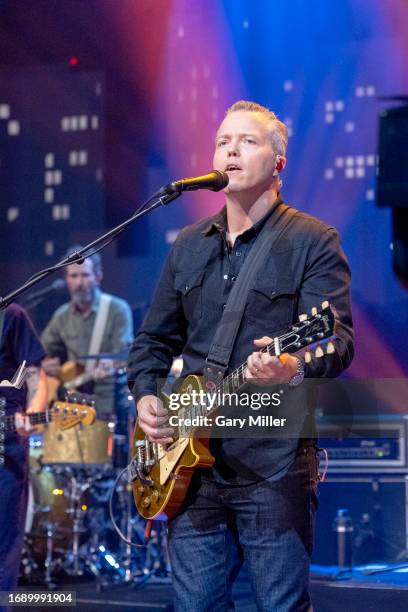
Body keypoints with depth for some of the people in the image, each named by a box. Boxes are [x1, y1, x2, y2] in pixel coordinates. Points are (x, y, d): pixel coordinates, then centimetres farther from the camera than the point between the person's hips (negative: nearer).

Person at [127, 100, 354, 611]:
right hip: (192, 462, 5)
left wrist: (294, 368, -36)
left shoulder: (312, 241, -3)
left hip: (275, 464, -5)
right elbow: (154, 339, 23)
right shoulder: (189, 245, 15)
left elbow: (338, 339, -15)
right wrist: (145, 395, 4)